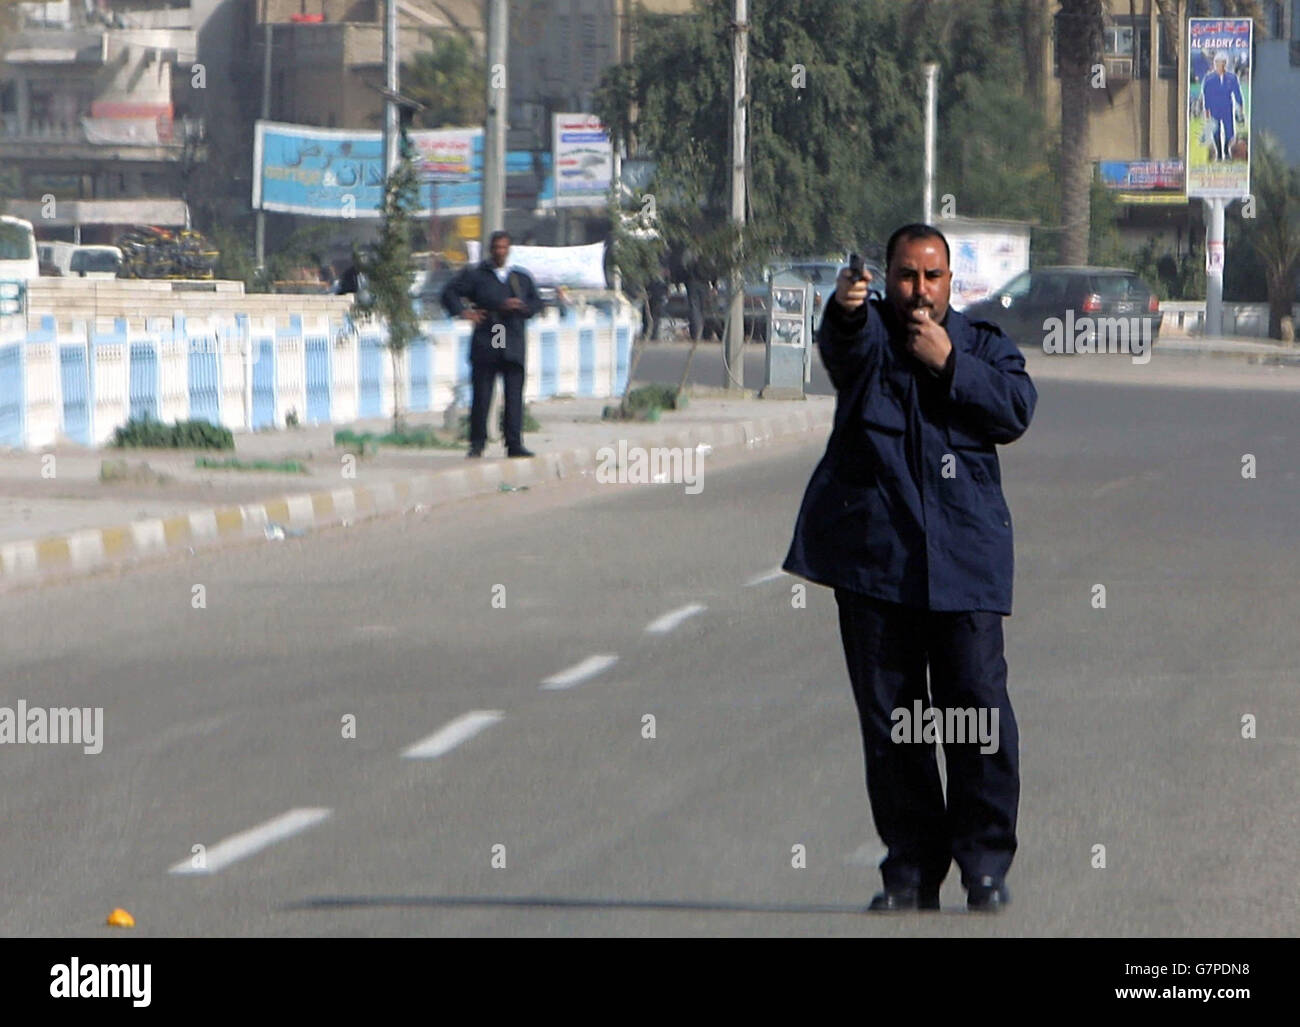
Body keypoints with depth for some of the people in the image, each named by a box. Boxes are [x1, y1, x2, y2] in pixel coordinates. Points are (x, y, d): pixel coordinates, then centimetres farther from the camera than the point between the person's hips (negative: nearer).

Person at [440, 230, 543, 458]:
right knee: (482, 395, -1)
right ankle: (477, 443, 7)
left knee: (514, 397, -4)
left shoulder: (522, 277, 15)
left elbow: (536, 302, 17)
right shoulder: (475, 275, 7)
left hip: (514, 345, 2)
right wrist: (462, 311, -8)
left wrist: (521, 307, -4)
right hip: (485, 344, -2)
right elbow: (450, 293, 7)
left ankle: (514, 444, -2)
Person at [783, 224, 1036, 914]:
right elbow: (842, 345, -16)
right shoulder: (866, 336, 10)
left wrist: (947, 364, -8)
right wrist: (845, 310, -39)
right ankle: (911, 869, 9)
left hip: (963, 558, 0)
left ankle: (985, 863, 0)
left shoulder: (984, 346, 15)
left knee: (978, 709, -8)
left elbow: (1016, 410, -2)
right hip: (873, 557, 0)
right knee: (888, 719, 2)